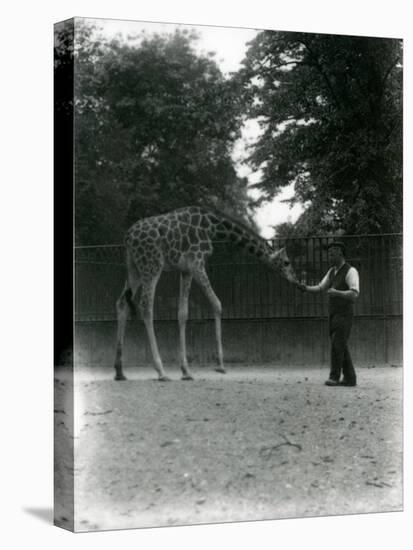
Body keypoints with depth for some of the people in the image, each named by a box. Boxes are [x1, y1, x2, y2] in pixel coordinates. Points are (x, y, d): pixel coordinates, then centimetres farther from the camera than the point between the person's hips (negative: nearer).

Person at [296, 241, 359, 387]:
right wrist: (306, 288, -5)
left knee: (337, 345, -13)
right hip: (333, 314, 8)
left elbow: (355, 294, -22)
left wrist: (337, 293, -37)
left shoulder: (350, 271, -12)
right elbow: (321, 288, 14)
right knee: (341, 347, 6)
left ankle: (334, 377, -12)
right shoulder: (332, 271, 14)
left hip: (344, 315, -8)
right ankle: (349, 378, 9)